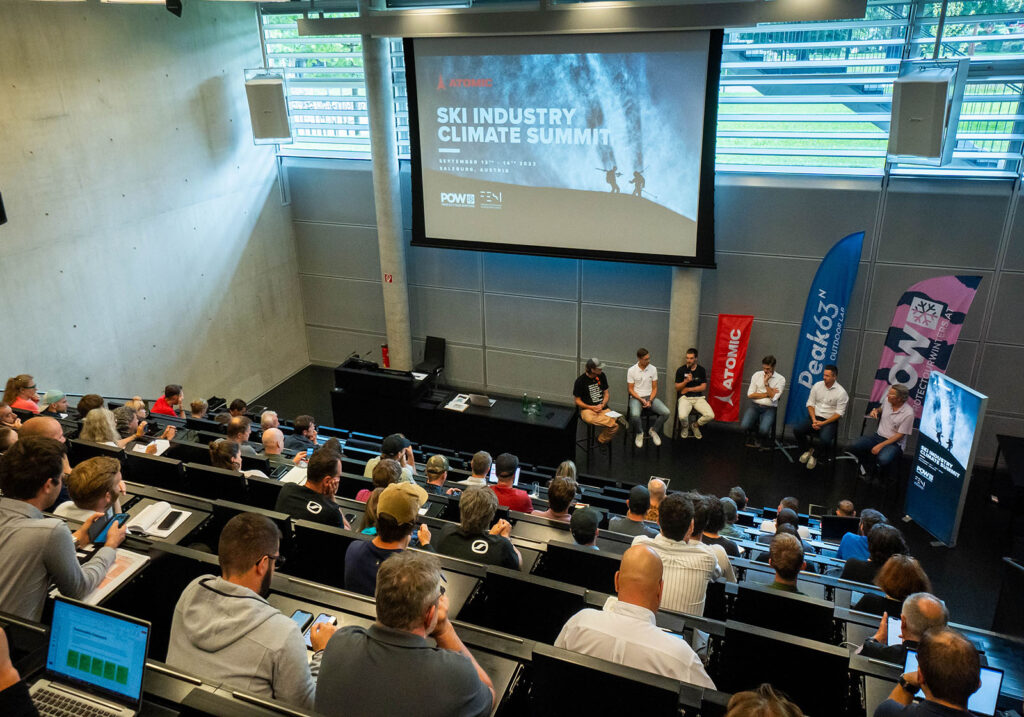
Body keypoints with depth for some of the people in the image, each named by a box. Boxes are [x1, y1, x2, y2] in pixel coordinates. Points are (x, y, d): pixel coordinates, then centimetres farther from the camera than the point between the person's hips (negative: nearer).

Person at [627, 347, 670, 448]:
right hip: (636, 397, -3)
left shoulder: (653, 369, 1)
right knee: (634, 415, -35)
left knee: (666, 412, -20)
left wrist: (650, 401, -11)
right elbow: (630, 389, -4)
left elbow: (654, 388, 5)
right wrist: (641, 400, -16)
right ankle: (639, 433, -3)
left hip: (650, 397, 3)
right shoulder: (631, 370, -7)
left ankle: (653, 430, 7)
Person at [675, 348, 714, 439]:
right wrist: (686, 381, -16)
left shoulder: (701, 370, 6)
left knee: (711, 416, -22)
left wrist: (688, 389, -6)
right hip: (685, 397, -2)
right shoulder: (681, 370, 2)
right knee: (682, 416, -32)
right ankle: (685, 427, 8)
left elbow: (703, 387, 2)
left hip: (699, 397, 2)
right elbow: (677, 388, 1)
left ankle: (695, 425, 11)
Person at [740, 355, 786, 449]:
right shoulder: (757, 375, 6)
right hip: (755, 405, 2)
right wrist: (767, 394, -7)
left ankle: (761, 441, 10)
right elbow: (750, 395, -1)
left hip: (769, 408, -2)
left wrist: (766, 383, -14)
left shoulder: (780, 379, -2)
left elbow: (773, 397, -12)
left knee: (763, 430, -29)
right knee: (744, 426, -24)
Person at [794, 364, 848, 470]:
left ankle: (815, 456, 1)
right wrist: (814, 420, -9)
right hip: (814, 417, 4)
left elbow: (839, 413, -8)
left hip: (829, 420, -4)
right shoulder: (817, 386, 4)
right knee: (797, 430, -21)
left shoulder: (841, 392, -8)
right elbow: (810, 404, 6)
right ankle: (808, 450, 7)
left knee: (825, 440, -32)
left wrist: (823, 423, -16)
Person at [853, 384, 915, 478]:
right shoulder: (887, 400, -2)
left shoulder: (908, 413, -19)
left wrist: (881, 445, -21)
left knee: (883, 460, -35)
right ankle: (868, 466, 10)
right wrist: (875, 410, 0)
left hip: (894, 442, -6)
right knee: (854, 446, -17)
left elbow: (900, 435, -16)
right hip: (878, 435, 6)